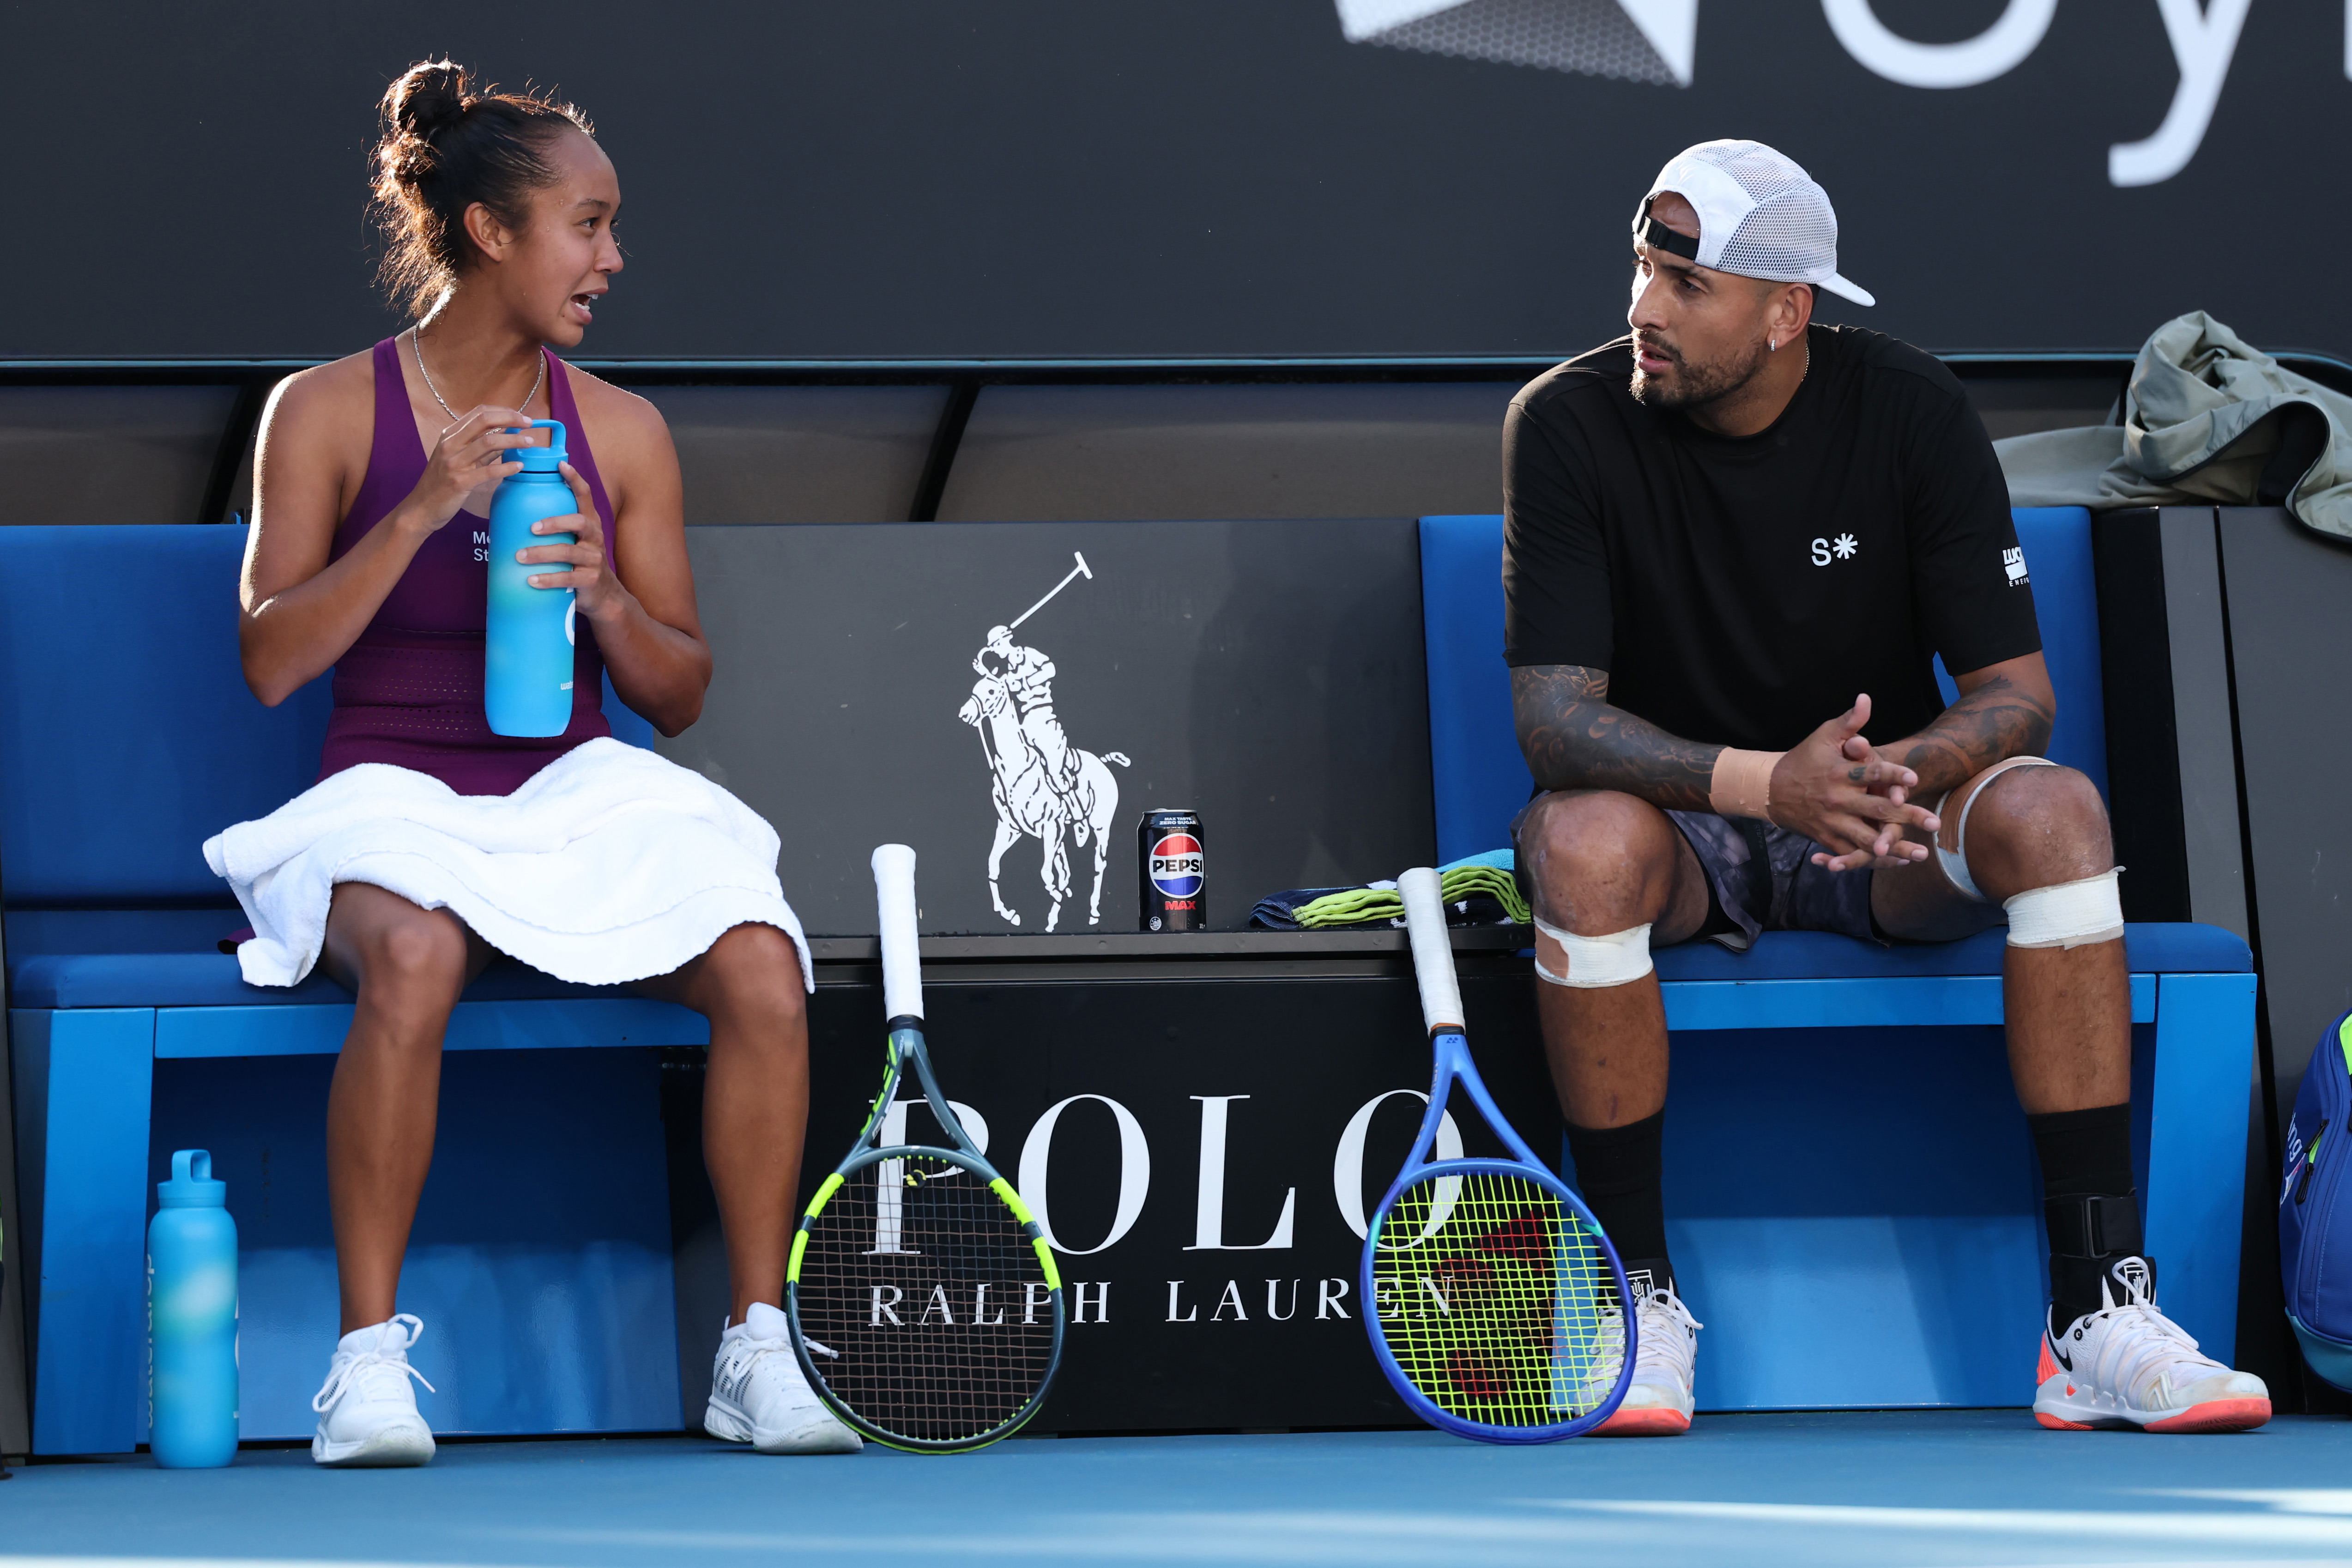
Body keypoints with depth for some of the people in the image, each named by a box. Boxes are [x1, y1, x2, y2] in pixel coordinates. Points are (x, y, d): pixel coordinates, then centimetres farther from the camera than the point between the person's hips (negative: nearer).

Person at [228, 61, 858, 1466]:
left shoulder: (624, 433, 9)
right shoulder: (328, 411, 2)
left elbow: (680, 695, 12)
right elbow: (270, 663, -5)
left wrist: (608, 600, -9)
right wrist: (419, 515, -14)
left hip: (580, 791, 3)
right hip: (397, 789, -3)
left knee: (763, 969, -26)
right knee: (414, 962, -38)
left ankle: (759, 1351, -12)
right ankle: (369, 1354, -25)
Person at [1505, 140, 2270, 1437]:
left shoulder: (1912, 414, -9)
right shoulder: (1567, 425, -13)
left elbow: (2017, 690, -11)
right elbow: (1553, 717, -20)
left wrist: (1898, 772, -35)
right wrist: (1763, 783, -38)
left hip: (1884, 840, 1)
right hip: (1680, 828, -1)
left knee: (2052, 809, -30)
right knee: (1580, 838, -36)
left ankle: (2097, 1309, -31)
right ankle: (1637, 1289, -22)